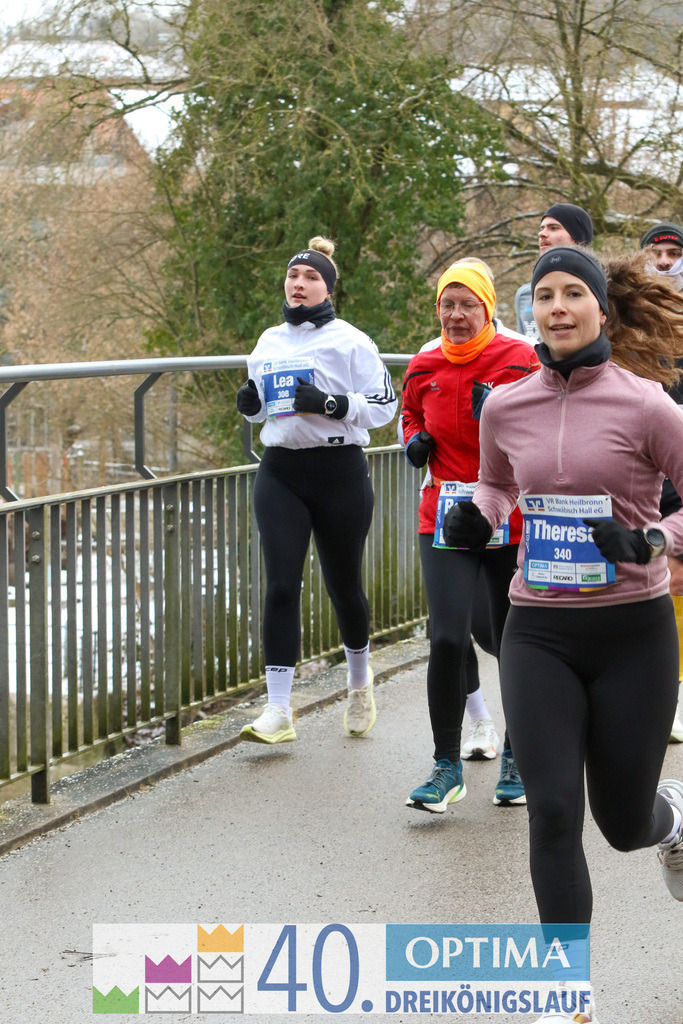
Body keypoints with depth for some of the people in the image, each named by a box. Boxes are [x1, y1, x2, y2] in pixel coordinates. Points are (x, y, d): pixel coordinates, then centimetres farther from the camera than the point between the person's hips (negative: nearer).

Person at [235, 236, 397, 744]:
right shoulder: (268, 342, 13)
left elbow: (385, 403, -6)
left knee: (343, 584, 9)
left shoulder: (350, 341, -3)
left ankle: (361, 681, 36)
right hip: (280, 473, 3)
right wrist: (251, 404, 2)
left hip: (339, 472, -3)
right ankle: (279, 711, -9)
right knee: (281, 586, -8)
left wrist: (331, 404, -20)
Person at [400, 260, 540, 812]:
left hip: (513, 520, -1)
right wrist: (415, 441, 3)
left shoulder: (519, 360, -5)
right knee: (448, 641, -12)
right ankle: (447, 767, 2)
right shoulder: (424, 368, 5)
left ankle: (516, 759, 30)